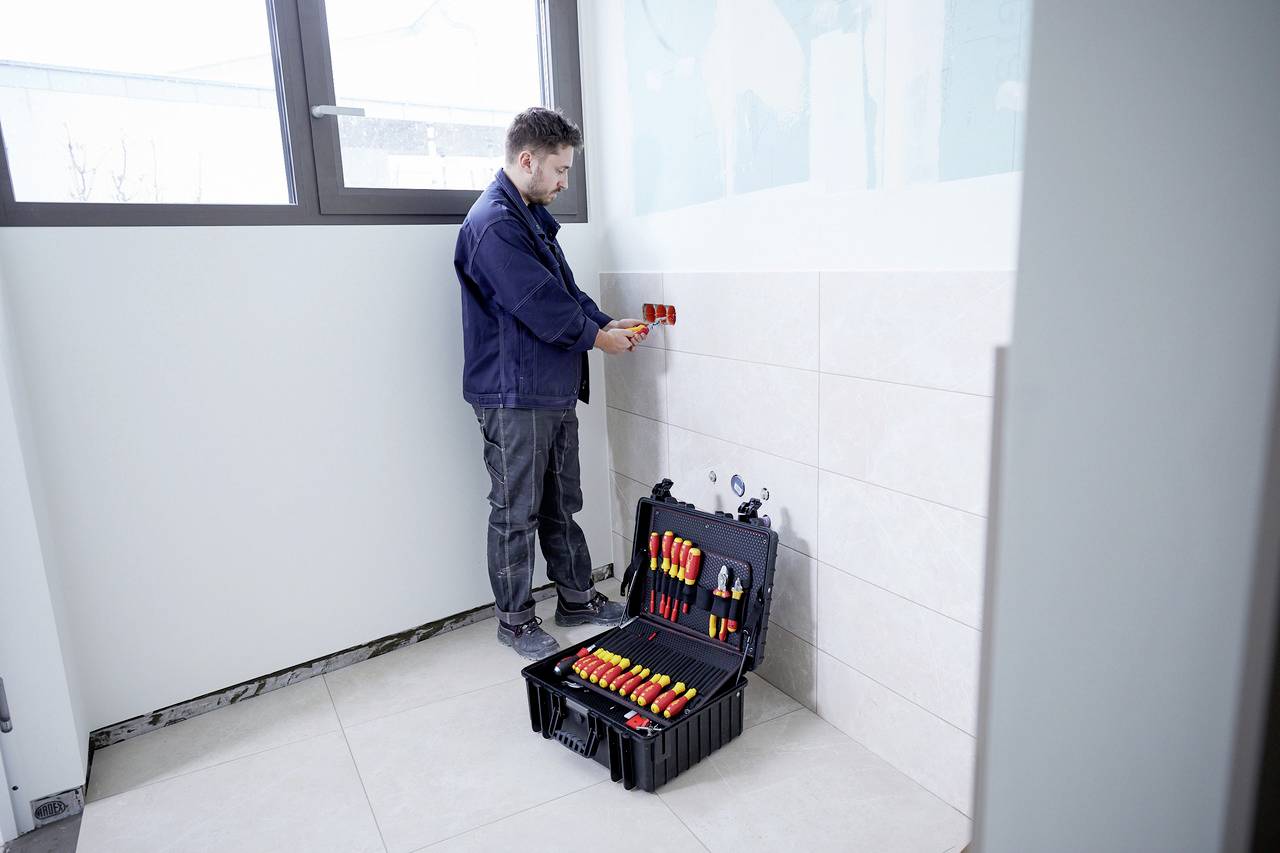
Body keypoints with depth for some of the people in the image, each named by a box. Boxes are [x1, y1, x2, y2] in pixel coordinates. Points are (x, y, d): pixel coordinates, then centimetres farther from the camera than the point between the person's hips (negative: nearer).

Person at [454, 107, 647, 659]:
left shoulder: (532, 216, 16)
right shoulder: (493, 224, -17)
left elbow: (567, 291, 19)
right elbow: (540, 306, -21)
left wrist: (607, 323, 4)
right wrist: (599, 338, -8)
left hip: (555, 391, 10)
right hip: (513, 397, -10)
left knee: (562, 506, 18)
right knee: (516, 514, 4)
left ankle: (577, 598, 32)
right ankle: (515, 620, 20)